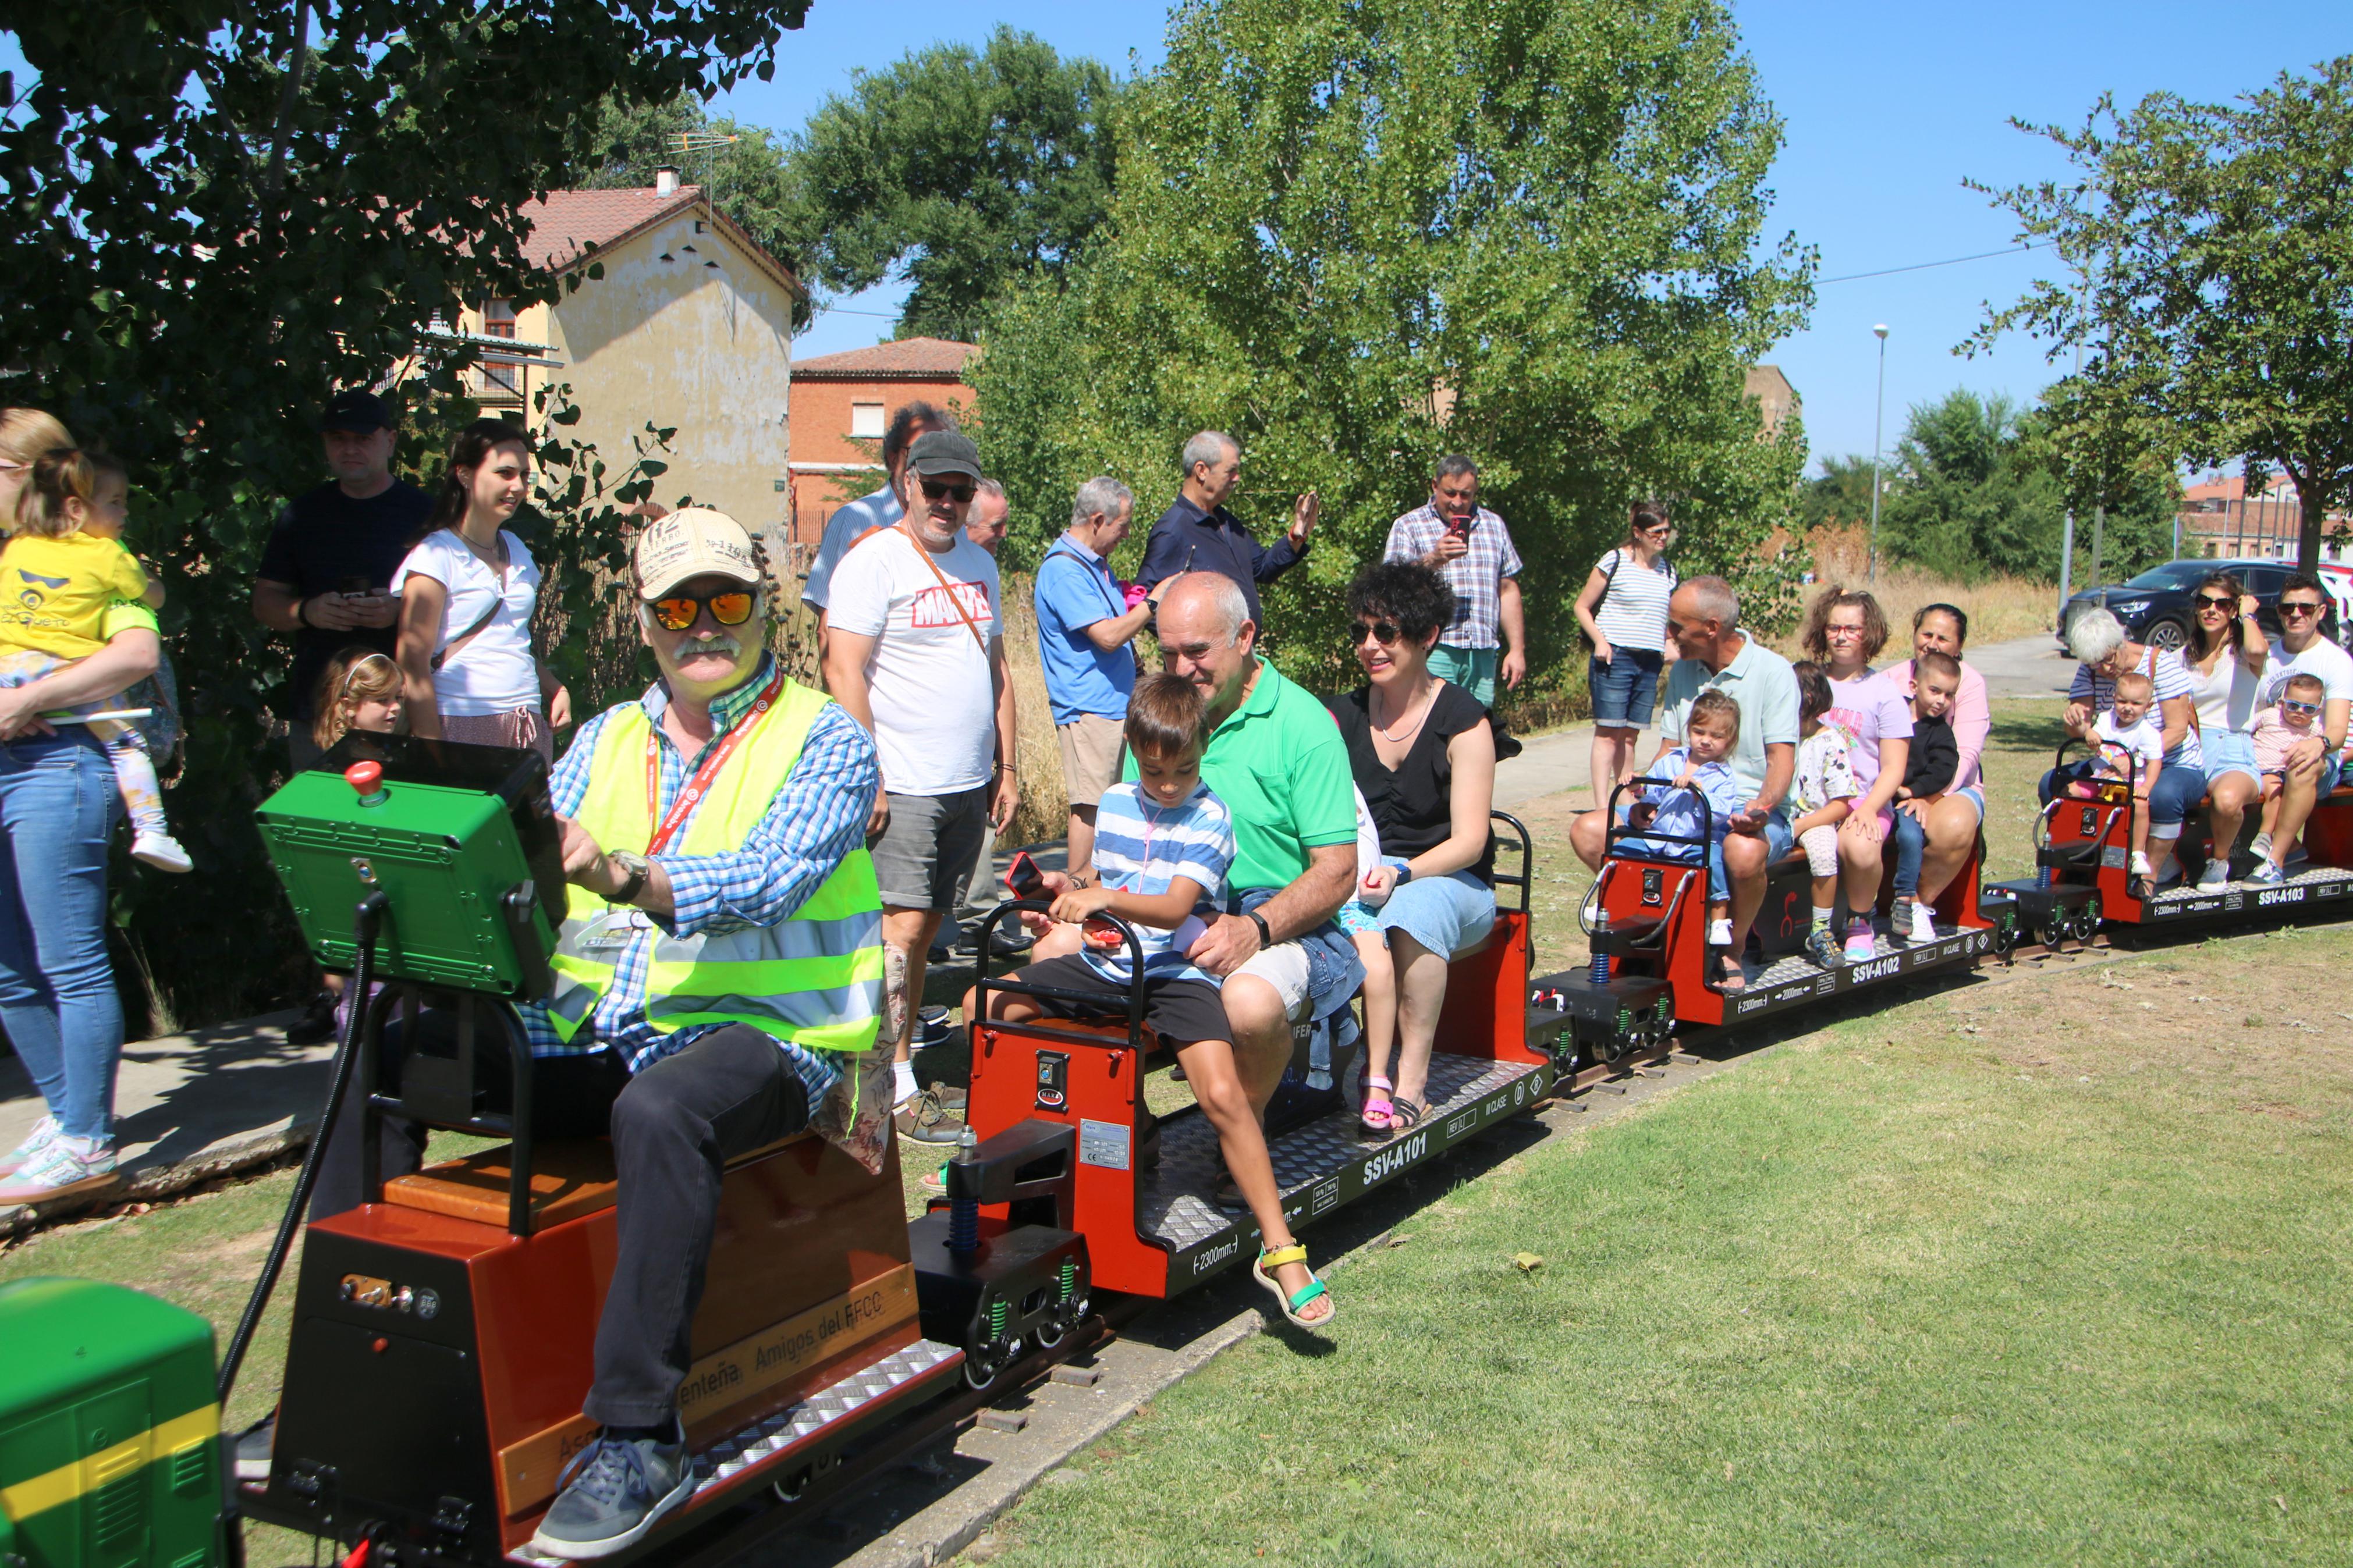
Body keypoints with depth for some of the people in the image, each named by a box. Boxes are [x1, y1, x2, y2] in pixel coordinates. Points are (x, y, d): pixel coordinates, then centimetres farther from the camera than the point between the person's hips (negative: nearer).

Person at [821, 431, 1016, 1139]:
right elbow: (844, 671, -13)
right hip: (903, 786, -7)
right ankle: (895, 1089, -6)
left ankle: (899, 1045, 18)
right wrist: (865, 780, -17)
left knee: (925, 926, 10)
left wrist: (1006, 769, 17)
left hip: (969, 786, 7)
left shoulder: (979, 564, 16)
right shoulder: (875, 561, -7)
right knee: (900, 928, -10)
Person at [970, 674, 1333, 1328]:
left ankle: (1279, 1250, -17)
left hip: (1177, 972, -6)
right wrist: (1072, 899, 5)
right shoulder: (1114, 804, 10)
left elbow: (1175, 908, -20)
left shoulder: (1209, 818, -8)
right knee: (984, 1005, -2)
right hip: (1106, 963, 6)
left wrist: (1107, 899, -34)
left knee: (1222, 1095, -25)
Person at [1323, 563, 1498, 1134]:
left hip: (1453, 882, -3)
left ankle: (1412, 1080, -32)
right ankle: (1375, 1077, -32)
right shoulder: (1341, 716, 9)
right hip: (1363, 878, 3)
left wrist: (1401, 872, -29)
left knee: (1414, 906, -37)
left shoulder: (1462, 719, -3)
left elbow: (1468, 840, -10)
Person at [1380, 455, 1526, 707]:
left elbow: (1508, 591, 19)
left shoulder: (1494, 525, 18)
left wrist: (1517, 649, 14)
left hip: (1482, 655, 4)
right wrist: (1432, 560, -21)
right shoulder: (1408, 526, 4)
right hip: (1433, 651, -4)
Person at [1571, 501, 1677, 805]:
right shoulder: (1615, 561, -3)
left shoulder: (1667, 570, 13)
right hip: (1614, 657, -5)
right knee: (1608, 733, -6)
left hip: (1650, 663, 5)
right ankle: (1602, 806, -8)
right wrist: (1600, 641, -13)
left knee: (1630, 735, 8)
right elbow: (1582, 607, -1)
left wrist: (1669, 648, 8)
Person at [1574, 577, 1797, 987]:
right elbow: (1669, 748, 11)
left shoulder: (1772, 671, -7)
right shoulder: (1683, 671, 11)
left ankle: (1734, 951, -15)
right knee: (1588, 831, -12)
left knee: (1744, 852, -42)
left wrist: (1762, 806, -33)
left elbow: (1782, 758, -12)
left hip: (1750, 810, -6)